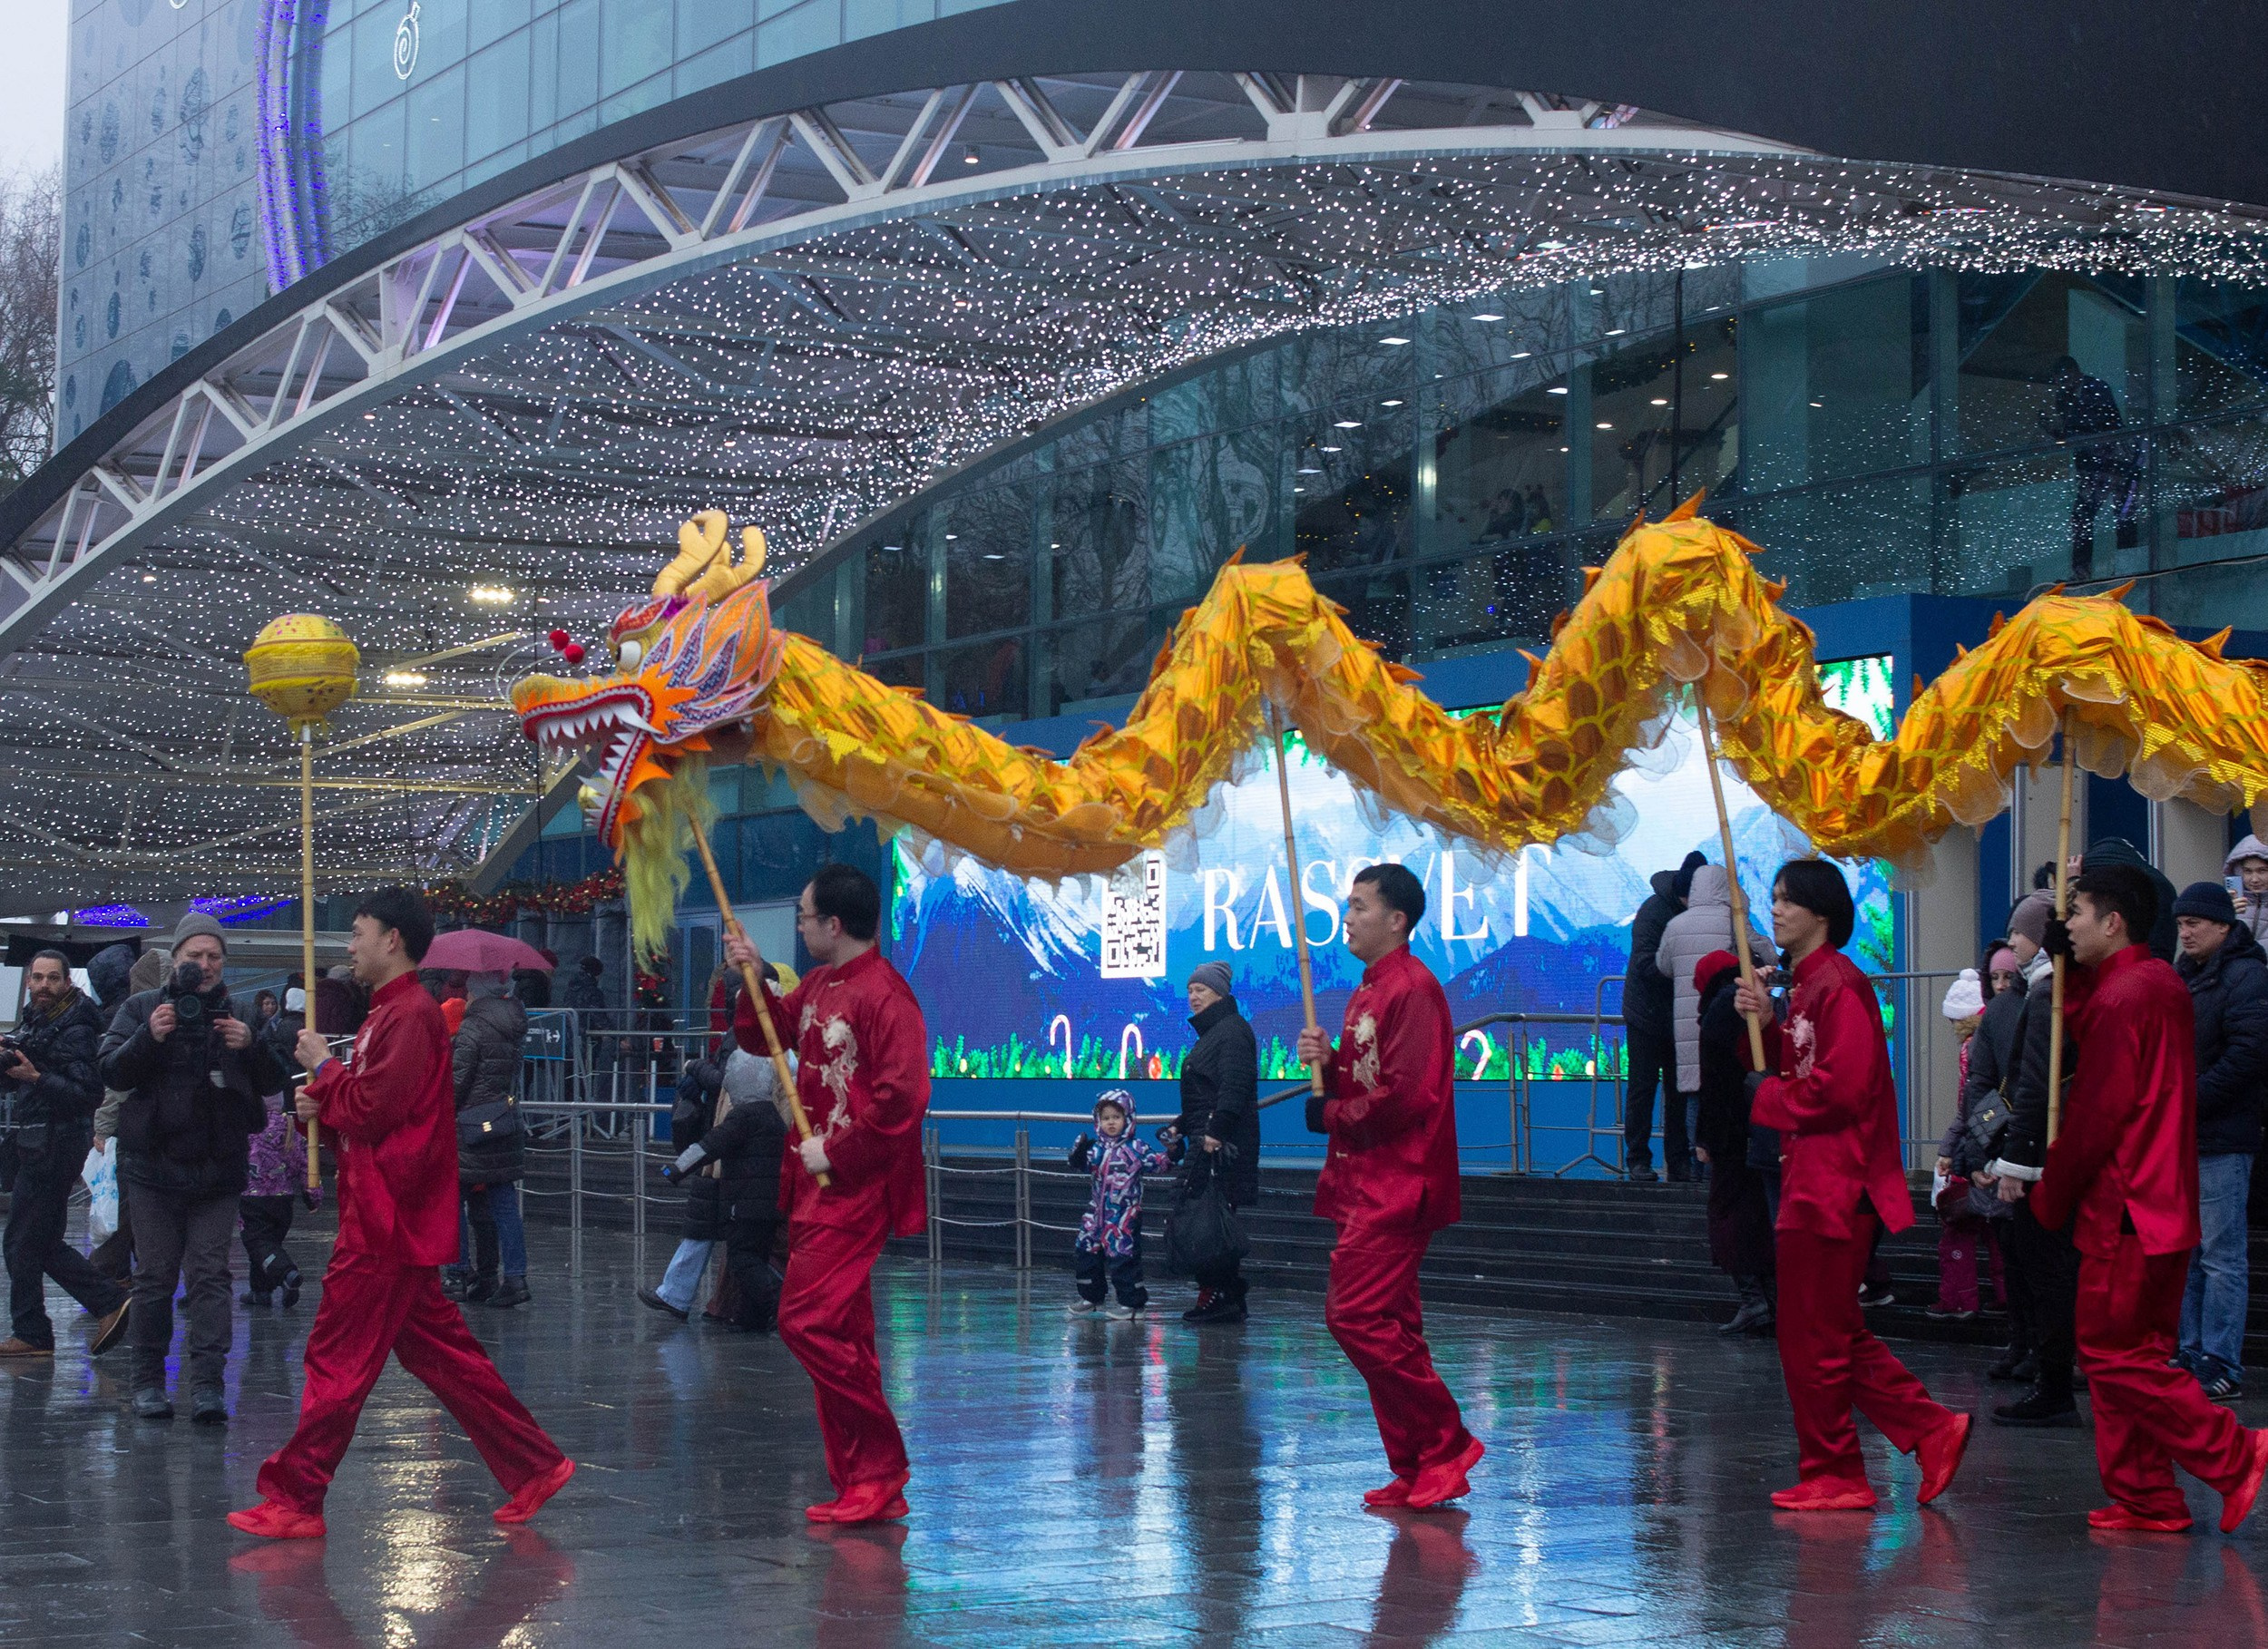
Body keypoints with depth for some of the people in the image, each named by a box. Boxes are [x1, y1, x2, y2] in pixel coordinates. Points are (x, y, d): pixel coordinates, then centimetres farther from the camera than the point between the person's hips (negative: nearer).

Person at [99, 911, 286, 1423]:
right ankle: (148, 1381, 10)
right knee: (154, 1275, 2)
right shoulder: (141, 1009, 6)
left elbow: (272, 1083, 5)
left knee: (210, 1275, -5)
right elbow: (112, 1072, -2)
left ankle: (208, 1385, -9)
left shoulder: (238, 1015, 8)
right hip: (154, 1164, 0)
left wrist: (250, 1048, -15)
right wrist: (148, 1038, -19)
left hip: (218, 1167, 1)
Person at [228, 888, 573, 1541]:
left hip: (387, 1218, -11)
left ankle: (295, 1501, -1)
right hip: (391, 1216, 11)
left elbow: (373, 1109, -20)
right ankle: (533, 1467, 13)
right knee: (439, 1351, 12)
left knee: (337, 1358, -6)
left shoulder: (410, 1015, -14)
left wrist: (324, 1066, -6)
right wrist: (322, 1105, 4)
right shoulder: (392, 1013, 19)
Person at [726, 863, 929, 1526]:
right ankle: (863, 1486, 17)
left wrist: (836, 1155, -18)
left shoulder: (882, 994, -16)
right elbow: (757, 1037, 27)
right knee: (840, 1336, 11)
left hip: (853, 1191, -10)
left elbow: (901, 1097, -23)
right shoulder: (817, 987, 14)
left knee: (808, 1322, -15)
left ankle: (880, 1467, -7)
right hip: (817, 1189, 10)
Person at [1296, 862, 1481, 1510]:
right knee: (1389, 1326, 10)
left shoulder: (1412, 988, -14)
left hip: (1396, 1186, -10)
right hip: (1368, 1186, 10)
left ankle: (1445, 1444, -9)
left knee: (1355, 1315, -15)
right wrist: (1326, 1062, 3)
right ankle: (1418, 1470, 13)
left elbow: (1407, 1094, -22)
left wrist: (1329, 1115, -10)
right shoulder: (1369, 990, 18)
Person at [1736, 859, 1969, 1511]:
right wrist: (1764, 1023, 5)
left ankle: (1831, 1476, 6)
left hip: (1832, 1188, -10)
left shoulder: (1838, 985, -15)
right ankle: (1933, 1431, 15)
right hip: (1814, 1184, 10)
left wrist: (1764, 1098, -10)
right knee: (1838, 1336, 13)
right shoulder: (1807, 983, 16)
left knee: (1813, 1339, -3)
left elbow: (1841, 1089, -23)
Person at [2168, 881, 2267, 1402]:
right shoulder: (2182, 976, 17)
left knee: (2221, 1255, -6)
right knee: (2185, 1256, 11)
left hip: (2221, 1141, -9)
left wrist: (2187, 1100, -18)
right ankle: (2193, 1356, 18)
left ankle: (2222, 1367, -5)